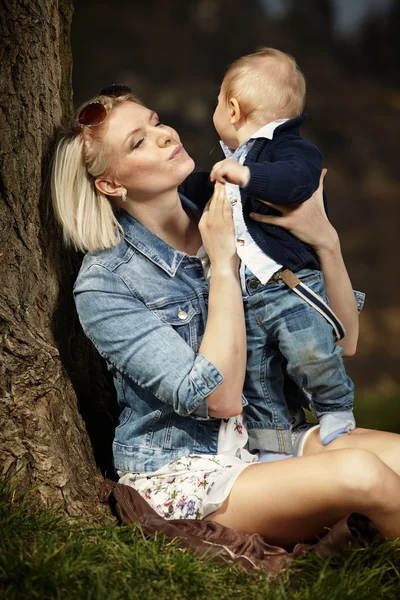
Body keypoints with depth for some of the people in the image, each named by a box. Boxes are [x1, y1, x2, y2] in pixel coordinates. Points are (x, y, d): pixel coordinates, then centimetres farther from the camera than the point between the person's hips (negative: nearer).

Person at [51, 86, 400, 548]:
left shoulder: (229, 227, 2)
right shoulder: (103, 284, -13)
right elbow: (220, 396, -21)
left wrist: (324, 239, -13)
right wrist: (223, 264, -19)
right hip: (182, 473, -6)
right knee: (362, 475, -27)